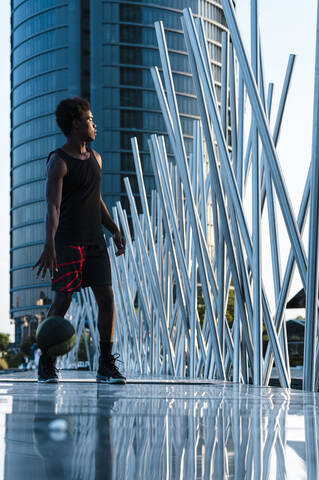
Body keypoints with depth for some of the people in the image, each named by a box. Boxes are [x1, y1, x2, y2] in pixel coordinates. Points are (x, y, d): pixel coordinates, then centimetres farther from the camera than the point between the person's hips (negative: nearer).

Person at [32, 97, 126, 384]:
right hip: (68, 242, -7)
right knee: (63, 300, -7)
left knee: (106, 297, -1)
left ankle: (106, 365, 4)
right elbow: (53, 206, -18)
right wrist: (49, 245, -29)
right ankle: (46, 363, 8)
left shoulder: (95, 158, 15)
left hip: (94, 241, 7)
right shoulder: (59, 162, -8)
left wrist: (114, 229, 16)